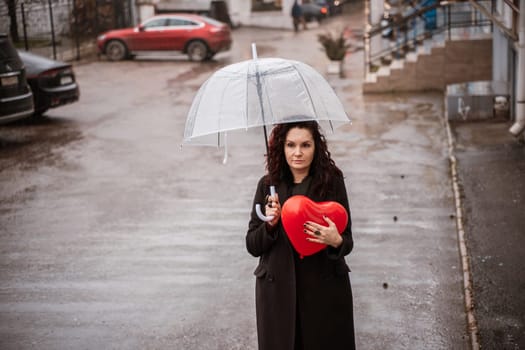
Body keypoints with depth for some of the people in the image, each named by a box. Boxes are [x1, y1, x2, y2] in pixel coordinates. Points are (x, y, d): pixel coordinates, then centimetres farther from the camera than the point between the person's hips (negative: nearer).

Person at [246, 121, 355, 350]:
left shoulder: (332, 182, -3)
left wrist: (336, 241, -21)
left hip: (325, 290, -1)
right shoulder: (268, 185, 1)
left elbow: (347, 242, 1)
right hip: (278, 290, 1)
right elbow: (252, 246, 3)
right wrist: (270, 224, -15)